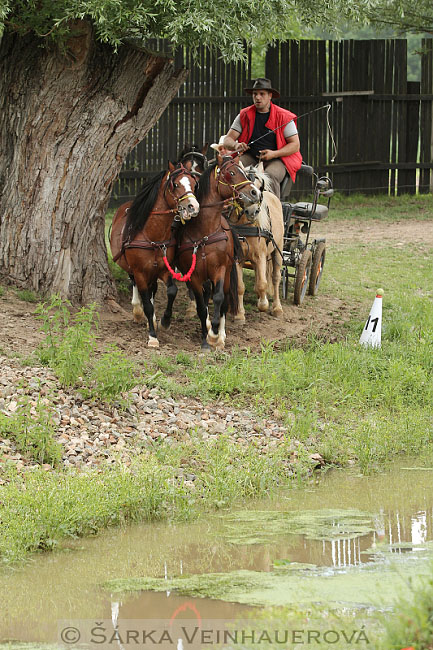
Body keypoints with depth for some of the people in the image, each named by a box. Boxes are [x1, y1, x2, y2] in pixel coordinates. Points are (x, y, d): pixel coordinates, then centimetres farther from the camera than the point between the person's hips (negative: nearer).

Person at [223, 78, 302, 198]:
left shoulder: (283, 117, -1)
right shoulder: (244, 115, 8)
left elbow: (295, 145, -2)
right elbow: (228, 140, 7)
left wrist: (273, 154, -18)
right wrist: (236, 145, -19)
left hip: (277, 159, -3)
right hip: (250, 157, 3)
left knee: (270, 176, -36)